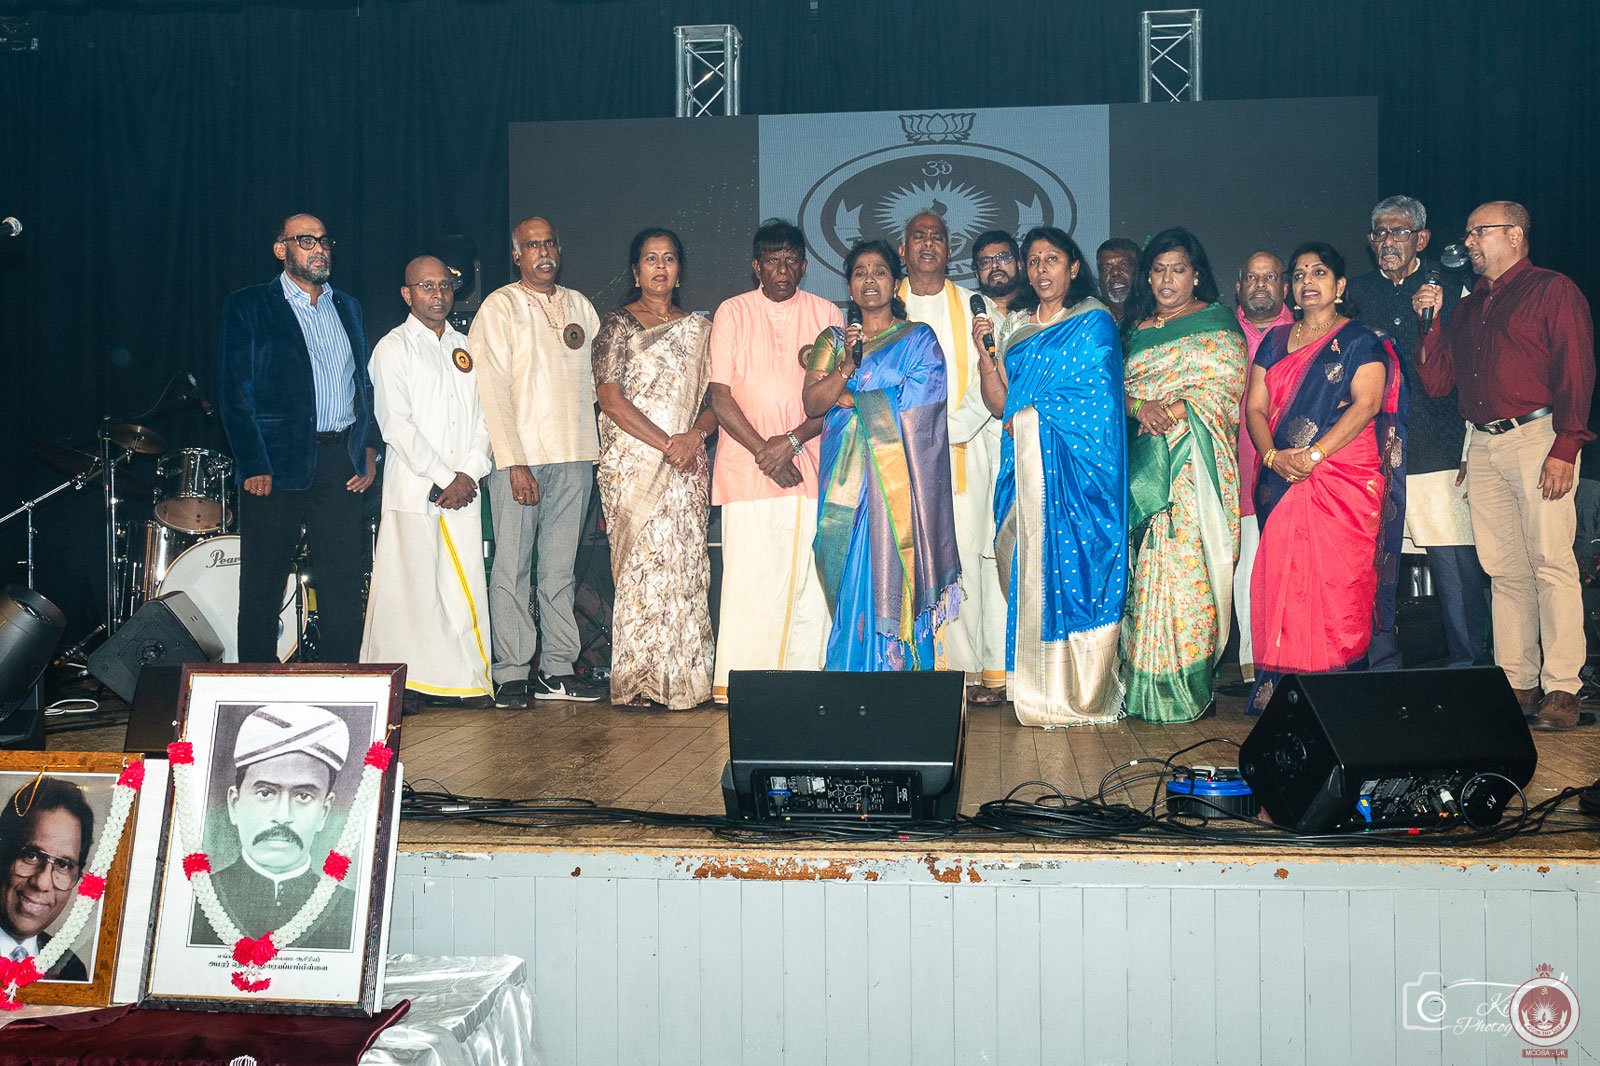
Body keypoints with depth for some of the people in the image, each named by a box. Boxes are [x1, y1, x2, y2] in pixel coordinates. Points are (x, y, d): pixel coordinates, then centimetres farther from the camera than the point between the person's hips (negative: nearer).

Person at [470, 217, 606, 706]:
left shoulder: (579, 305, 15)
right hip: (519, 457, -4)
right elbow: (492, 391, -5)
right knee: (512, 568, -3)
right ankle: (511, 675, 1)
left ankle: (558, 670, 10)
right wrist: (515, 462, -13)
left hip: (574, 457, 4)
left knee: (560, 569, 6)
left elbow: (598, 375, 17)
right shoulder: (498, 308, 1)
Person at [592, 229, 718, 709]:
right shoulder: (617, 325, 3)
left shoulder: (698, 330, 15)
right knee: (642, 564, -8)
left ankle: (683, 679, 3)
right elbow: (611, 399, -6)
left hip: (686, 467, 3)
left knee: (686, 566, -2)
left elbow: (714, 399, 12)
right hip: (633, 466, -3)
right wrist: (667, 444, -12)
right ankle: (637, 681, -3)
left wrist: (694, 435, -10)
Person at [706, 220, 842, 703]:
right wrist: (762, 450, -9)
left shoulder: (827, 315, 11)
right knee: (749, 577, -7)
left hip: (811, 467, 2)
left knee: (809, 576, -2)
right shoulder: (732, 313, 7)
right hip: (745, 467, -2)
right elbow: (721, 395, 1)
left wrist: (792, 440, -9)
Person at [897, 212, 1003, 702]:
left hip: (963, 449, -1)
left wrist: (948, 429, -10)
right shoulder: (884, 309, 13)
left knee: (963, 557, -6)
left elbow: (986, 386, 4)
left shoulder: (972, 307, 11)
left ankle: (973, 668, -1)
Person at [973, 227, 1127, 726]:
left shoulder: (1094, 322, 1)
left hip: (1076, 465, -5)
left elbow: (1094, 398, -8)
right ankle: (1038, 690, 7)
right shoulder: (1015, 326, 16)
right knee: (1030, 576, 2)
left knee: (1074, 569, -7)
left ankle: (1082, 696, -2)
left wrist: (1026, 418, -4)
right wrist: (985, 352, -5)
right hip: (1026, 469, 5)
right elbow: (1000, 405, 10)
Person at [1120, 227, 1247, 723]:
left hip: (1194, 460, -4)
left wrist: (1172, 411, -17)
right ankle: (1144, 682, 2)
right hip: (1142, 460, 4)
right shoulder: (1136, 327, 19)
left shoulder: (1218, 326, 6)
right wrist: (1142, 407, -10)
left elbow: (1224, 389, -5)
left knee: (1186, 562, -11)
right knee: (1144, 566, -1)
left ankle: (1186, 683, -8)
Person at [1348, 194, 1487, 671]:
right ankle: (1383, 670, 12)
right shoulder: (1352, 295, 13)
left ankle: (1468, 668, 7)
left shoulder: (1451, 289, 8)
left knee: (1456, 568, -4)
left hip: (1438, 453, -2)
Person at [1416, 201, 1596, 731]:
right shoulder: (1468, 306, 22)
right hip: (1482, 446, 7)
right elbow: (1436, 381, 19)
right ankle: (1516, 683, 9)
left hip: (1537, 437, -6)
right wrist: (1430, 320, 8)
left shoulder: (1553, 290, 2)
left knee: (1551, 564, -9)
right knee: (1504, 570, 6)